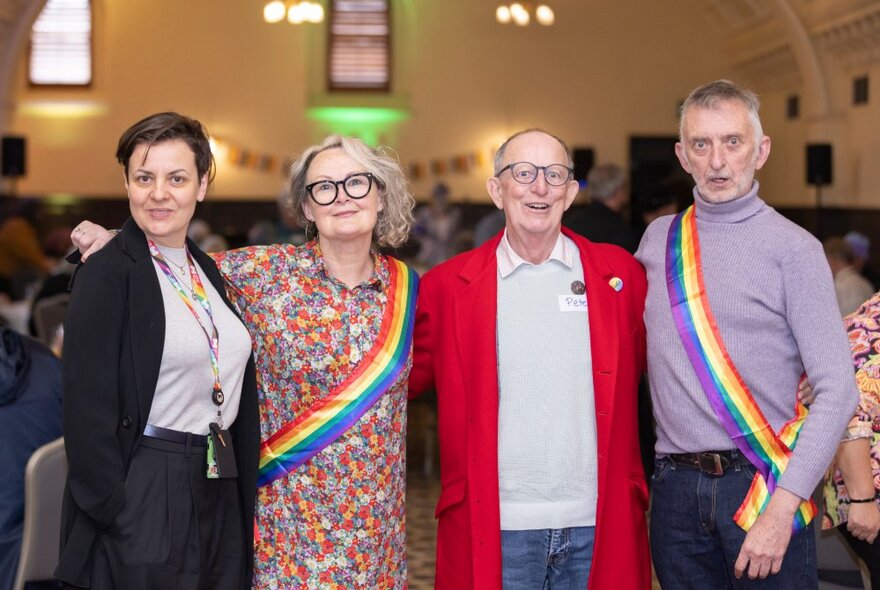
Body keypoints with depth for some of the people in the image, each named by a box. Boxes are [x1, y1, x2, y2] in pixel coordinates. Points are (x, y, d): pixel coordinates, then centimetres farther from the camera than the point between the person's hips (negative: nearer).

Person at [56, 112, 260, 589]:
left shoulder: (207, 270, 11)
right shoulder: (107, 274, -10)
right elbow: (88, 410, -14)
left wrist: (245, 491, 12)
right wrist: (110, 512, -17)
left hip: (222, 495, 7)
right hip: (143, 496, -7)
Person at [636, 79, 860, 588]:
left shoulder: (793, 248, -5)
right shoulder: (658, 240, 8)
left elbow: (837, 389, -9)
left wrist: (781, 508, -16)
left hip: (764, 486, -3)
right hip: (676, 488, 4)